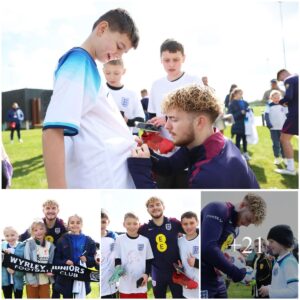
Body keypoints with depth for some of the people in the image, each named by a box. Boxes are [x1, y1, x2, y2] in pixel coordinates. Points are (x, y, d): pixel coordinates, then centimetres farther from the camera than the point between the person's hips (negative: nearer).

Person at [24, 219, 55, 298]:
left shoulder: (50, 245, 5)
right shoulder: (29, 244, -5)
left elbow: (51, 262, 9)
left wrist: (50, 271, -12)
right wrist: (31, 279, -16)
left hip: (45, 280, 3)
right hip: (32, 280, -3)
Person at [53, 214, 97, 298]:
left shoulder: (88, 241, 4)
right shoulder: (62, 240, 3)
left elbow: (94, 260, 6)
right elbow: (55, 260, 1)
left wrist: (87, 259, -15)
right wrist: (65, 262, -17)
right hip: (65, 280, 0)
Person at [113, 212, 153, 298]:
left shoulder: (145, 240, 1)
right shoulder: (119, 239, -4)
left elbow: (149, 260, 6)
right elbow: (117, 259, -1)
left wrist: (146, 274, -7)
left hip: (140, 282, 2)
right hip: (125, 283, -1)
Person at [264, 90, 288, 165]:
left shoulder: (283, 105, 4)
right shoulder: (269, 105, 0)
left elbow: (287, 114, 9)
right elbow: (266, 115, -4)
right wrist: (268, 123, -16)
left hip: (282, 127, 1)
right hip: (273, 128, -1)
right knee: (276, 143, 3)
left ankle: (284, 157, 11)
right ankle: (276, 158, 10)